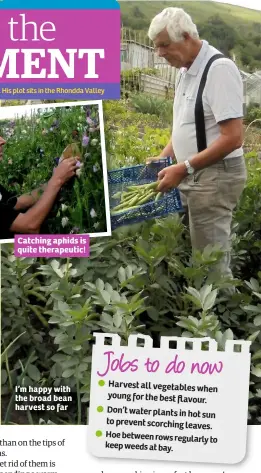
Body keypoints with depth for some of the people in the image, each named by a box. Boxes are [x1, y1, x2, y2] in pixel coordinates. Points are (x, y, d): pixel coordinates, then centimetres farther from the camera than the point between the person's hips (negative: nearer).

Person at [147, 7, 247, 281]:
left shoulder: (219, 69, -17)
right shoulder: (186, 70, 12)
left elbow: (233, 138, -23)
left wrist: (183, 168, -23)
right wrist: (162, 159, 9)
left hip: (215, 176, -9)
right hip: (192, 175, 9)